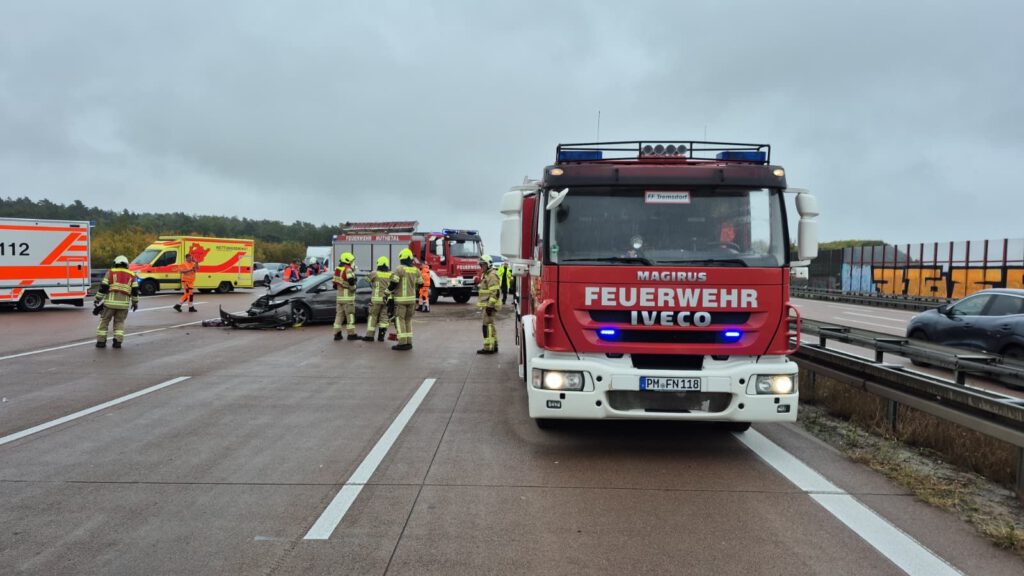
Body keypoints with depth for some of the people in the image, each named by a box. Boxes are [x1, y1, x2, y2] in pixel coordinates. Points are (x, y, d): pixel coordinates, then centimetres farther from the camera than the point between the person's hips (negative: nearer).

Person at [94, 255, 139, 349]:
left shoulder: (111, 272, 6)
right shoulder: (131, 275, 12)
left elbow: (103, 287, 0)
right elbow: (135, 290, 7)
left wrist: (97, 299, 6)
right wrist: (135, 302, 16)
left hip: (110, 301, -2)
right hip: (124, 303, 2)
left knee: (104, 320, 11)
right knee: (119, 322, 15)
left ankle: (101, 341, 11)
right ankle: (118, 341, 2)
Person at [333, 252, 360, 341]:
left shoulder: (338, 269, 14)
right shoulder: (348, 269, -13)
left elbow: (335, 284, 17)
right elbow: (351, 280, -29)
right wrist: (353, 288, -14)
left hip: (340, 296, 8)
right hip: (348, 297, -8)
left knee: (339, 315, 12)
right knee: (350, 315, -1)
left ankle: (337, 334, 13)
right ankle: (351, 334, 2)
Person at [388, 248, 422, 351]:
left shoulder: (400, 269, -12)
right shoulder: (416, 270, 5)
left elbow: (394, 283, -15)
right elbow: (419, 284, 12)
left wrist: (390, 290, 4)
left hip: (401, 299, -6)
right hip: (411, 298, 6)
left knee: (400, 320, -2)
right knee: (408, 320, 14)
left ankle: (402, 343, -8)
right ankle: (409, 342, 12)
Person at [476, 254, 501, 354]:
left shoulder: (492, 275, -15)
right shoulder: (486, 275, 18)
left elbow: (495, 292, -22)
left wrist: (490, 305, -24)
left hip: (490, 305, -11)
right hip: (487, 304, 11)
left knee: (487, 325, -10)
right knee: (490, 325, 15)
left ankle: (488, 347, -9)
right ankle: (494, 346, 22)